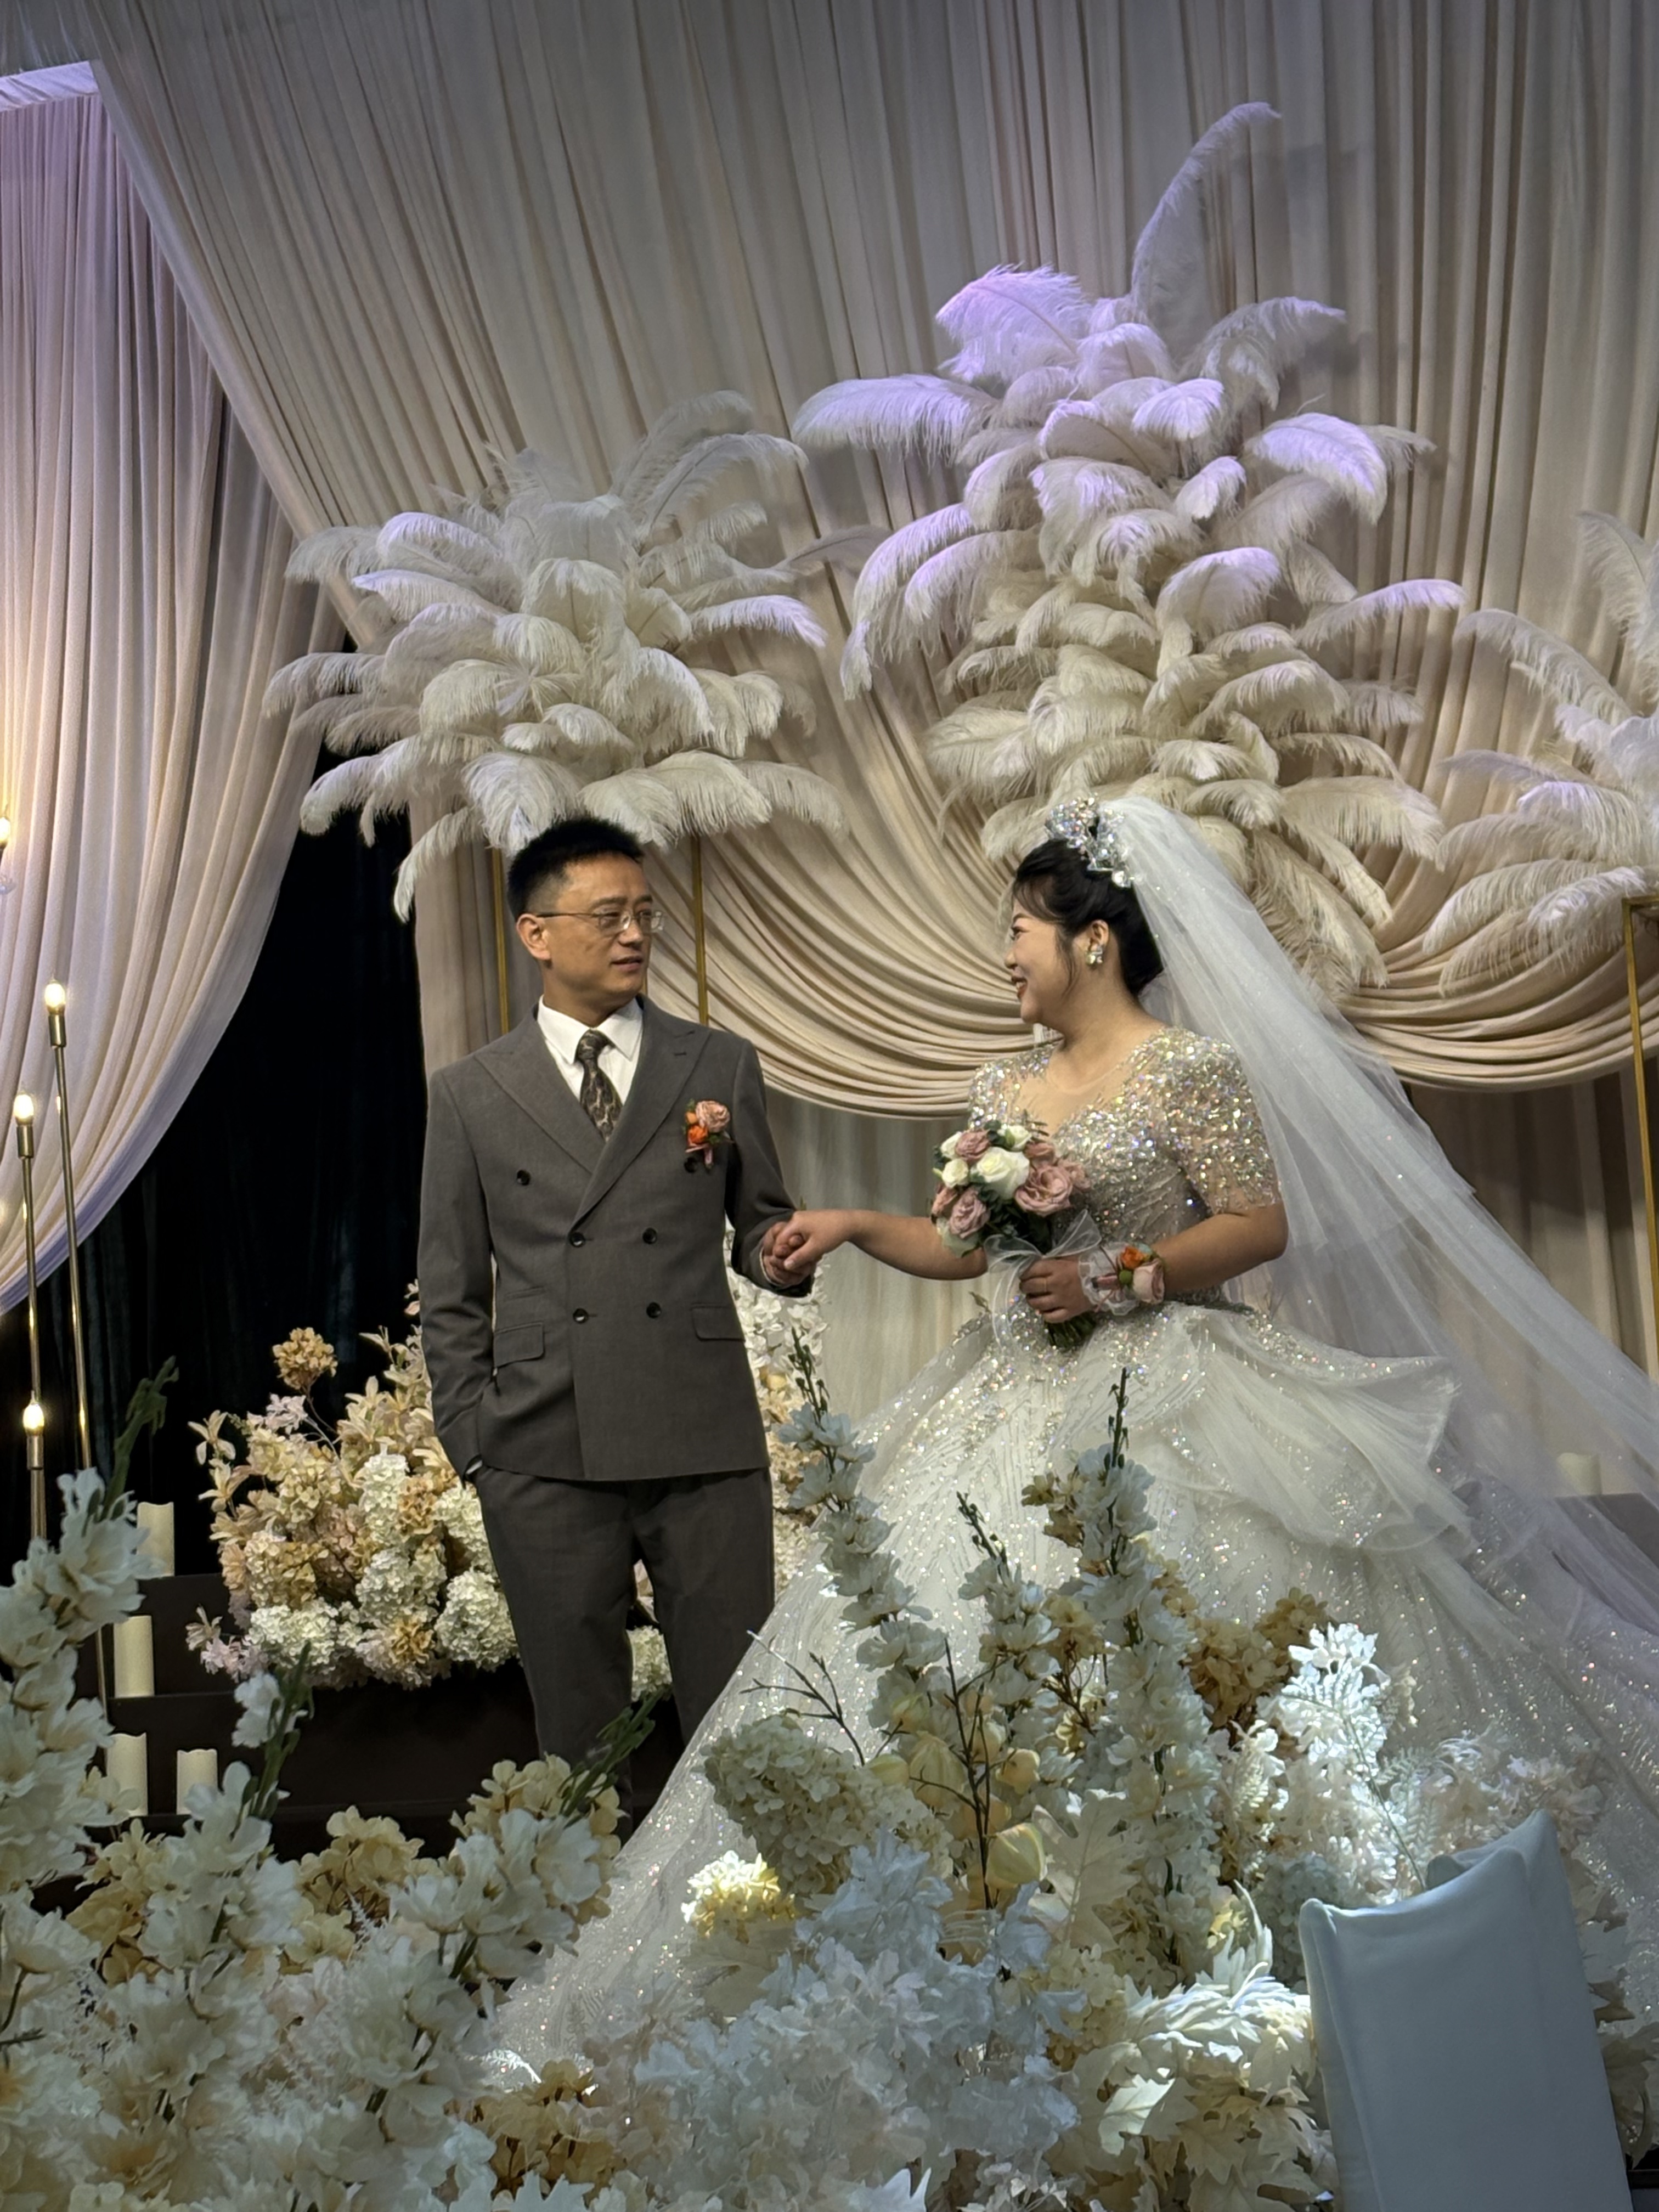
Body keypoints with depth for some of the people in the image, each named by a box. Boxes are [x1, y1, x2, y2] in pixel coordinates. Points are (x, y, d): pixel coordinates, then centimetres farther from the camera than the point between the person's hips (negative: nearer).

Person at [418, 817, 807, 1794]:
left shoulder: (722, 1067, 7)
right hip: (546, 1462, 0)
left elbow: (761, 1229, 13)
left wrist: (779, 1252, -10)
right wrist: (474, 1446, 3)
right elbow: (452, 1299, 9)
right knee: (579, 1732, 12)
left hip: (708, 1447, 0)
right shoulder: (469, 1096, 6)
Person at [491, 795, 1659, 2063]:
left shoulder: (1190, 1068, -6)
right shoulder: (1006, 1090, 15)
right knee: (960, 1655, 2)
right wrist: (856, 1226, 7)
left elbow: (1264, 1222, -9)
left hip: (1158, 1405, -7)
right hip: (1018, 1412, 7)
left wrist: (1121, 1276, -16)